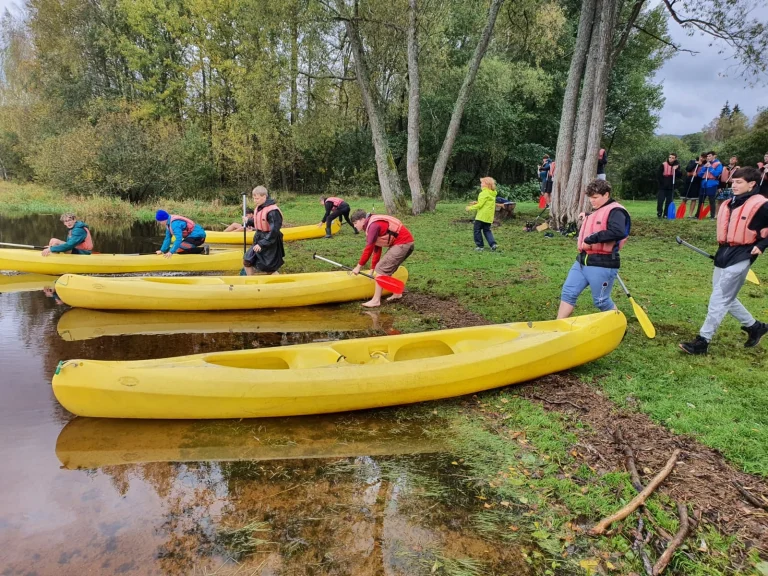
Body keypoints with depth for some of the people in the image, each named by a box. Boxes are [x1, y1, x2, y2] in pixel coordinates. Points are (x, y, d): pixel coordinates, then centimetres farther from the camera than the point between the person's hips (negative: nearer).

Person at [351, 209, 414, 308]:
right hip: (407, 242, 10)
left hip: (402, 244, -10)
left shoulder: (373, 225, -16)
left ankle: (376, 300, -8)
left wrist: (359, 266, -11)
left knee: (381, 268, -9)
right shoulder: (374, 224, 16)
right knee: (388, 268, 21)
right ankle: (397, 293, 31)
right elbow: (376, 249, 17)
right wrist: (373, 268, 17)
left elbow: (368, 248, -18)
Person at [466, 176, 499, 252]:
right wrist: (476, 203, 13)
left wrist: (470, 208, -7)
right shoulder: (492, 194, 11)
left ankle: (480, 246, 6)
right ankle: (493, 244, 0)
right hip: (489, 217, 8)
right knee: (487, 230, 16)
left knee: (477, 230, 5)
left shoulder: (484, 193, -16)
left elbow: (480, 205, -18)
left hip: (482, 216, -8)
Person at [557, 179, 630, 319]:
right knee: (568, 293, 4)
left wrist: (590, 239, -26)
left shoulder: (615, 211, -12)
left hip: (602, 264, -9)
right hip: (582, 260, 9)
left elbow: (618, 232, -30)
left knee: (601, 301, 3)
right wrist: (585, 221, 16)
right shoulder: (595, 211, 18)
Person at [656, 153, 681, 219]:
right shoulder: (663, 165, -4)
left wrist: (676, 170, -17)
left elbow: (680, 175, -2)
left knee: (669, 201, 3)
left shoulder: (677, 166, 5)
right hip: (663, 186, -3)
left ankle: (666, 214, 8)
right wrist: (663, 182, -6)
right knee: (660, 200, -8)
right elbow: (658, 175, -2)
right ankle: (659, 214, 0)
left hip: (671, 187, 3)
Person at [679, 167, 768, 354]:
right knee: (726, 297, 15)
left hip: (741, 256, -8)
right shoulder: (729, 204, 12)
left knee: (719, 299, -10)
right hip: (724, 253, 8)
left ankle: (702, 341, -7)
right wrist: (723, 249, 14)